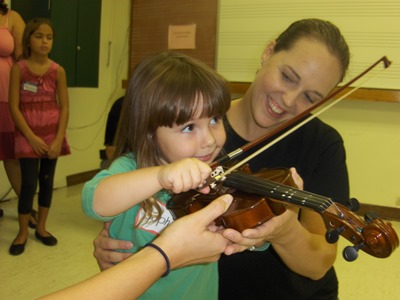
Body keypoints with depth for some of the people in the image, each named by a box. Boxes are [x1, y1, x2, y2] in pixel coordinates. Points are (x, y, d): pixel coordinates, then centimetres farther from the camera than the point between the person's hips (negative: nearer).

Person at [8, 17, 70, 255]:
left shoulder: (58, 71, -1)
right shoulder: (19, 69, -4)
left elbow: (64, 107, -1)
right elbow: (14, 107, -7)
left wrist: (59, 139, -9)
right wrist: (31, 137, -13)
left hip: (52, 134, 2)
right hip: (28, 135, -2)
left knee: (47, 181, 10)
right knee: (29, 183, -3)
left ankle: (41, 228, 25)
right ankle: (23, 232, 13)